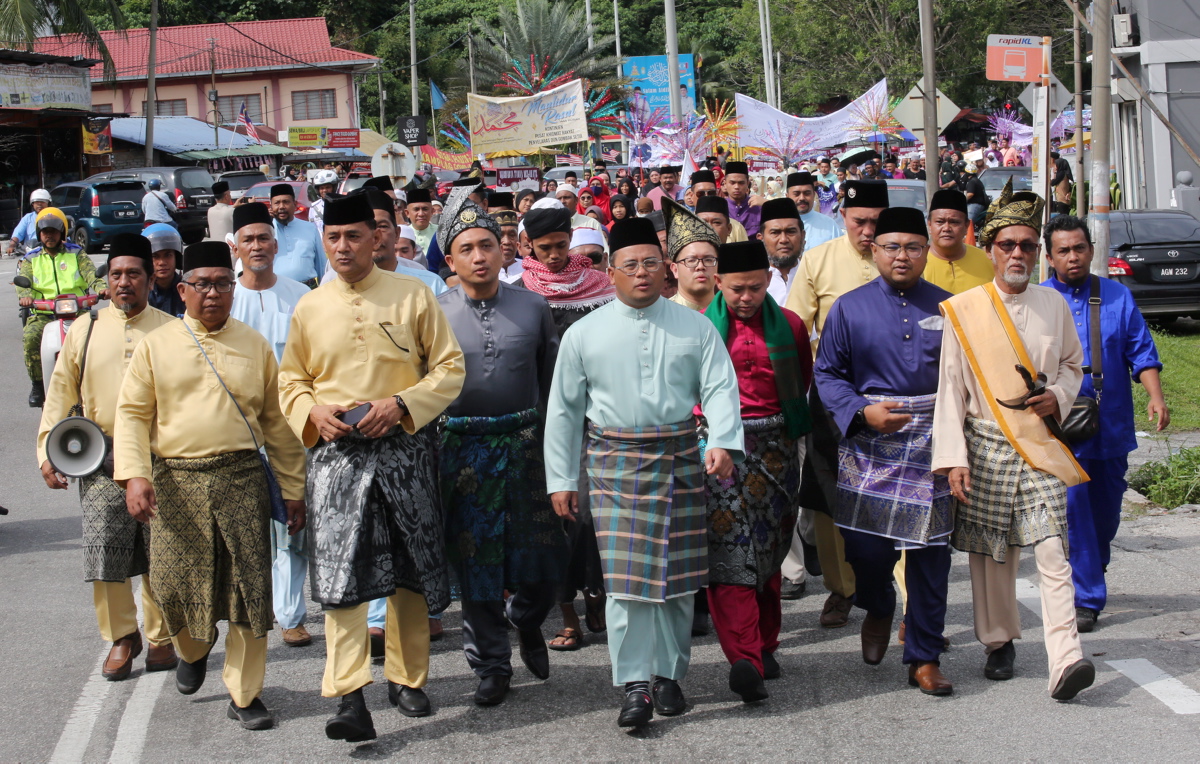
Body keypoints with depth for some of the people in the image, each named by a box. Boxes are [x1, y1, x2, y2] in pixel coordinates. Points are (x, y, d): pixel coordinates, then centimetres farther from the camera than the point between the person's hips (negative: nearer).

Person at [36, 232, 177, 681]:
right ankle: (121, 638, 16)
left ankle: (160, 638, 20)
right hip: (101, 465, 1)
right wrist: (48, 452, 4)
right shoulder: (85, 331, 8)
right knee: (105, 560, -1)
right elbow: (60, 395, 11)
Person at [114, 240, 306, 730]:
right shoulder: (156, 346, 6)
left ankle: (244, 694, 10)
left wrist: (293, 490, 10)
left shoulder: (255, 346, 9)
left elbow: (277, 421, 11)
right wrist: (134, 474, -13)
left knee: (250, 590, -3)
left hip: (242, 481, 0)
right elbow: (132, 413, 2)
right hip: (176, 482, 0)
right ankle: (192, 650, 37)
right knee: (175, 586, 3)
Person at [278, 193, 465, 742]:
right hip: (336, 452, 0)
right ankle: (349, 698, -13)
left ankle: (406, 678, 25)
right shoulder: (309, 309, 7)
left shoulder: (413, 296, 1)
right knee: (339, 574, -11)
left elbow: (450, 367, 2)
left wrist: (401, 403, -13)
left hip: (404, 447, 0)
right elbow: (291, 379, 15)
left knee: (410, 572, 9)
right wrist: (313, 412, -6)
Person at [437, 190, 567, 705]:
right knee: (475, 564, 4)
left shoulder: (533, 306, 5)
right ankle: (491, 665, 17)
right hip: (464, 448, -1)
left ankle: (526, 621, 33)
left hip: (526, 444, 1)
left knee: (544, 556, 2)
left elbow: (552, 378, 10)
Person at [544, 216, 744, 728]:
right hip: (614, 463, -1)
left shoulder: (695, 327, 5)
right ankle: (636, 686, -6)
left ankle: (669, 675, 20)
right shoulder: (584, 334, 4)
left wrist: (723, 443, -19)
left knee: (678, 574, 6)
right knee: (625, 576, -9)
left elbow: (720, 388, -1)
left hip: (680, 460, 1)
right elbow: (563, 410, 8)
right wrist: (561, 480, 5)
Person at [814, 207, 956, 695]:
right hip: (870, 447, -1)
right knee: (866, 544, -4)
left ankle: (924, 658, 12)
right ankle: (878, 611, 31)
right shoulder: (850, 308, 5)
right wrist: (863, 412, -12)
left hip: (933, 443, 1)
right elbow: (828, 373, 5)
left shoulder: (947, 307, 9)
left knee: (930, 552, 1)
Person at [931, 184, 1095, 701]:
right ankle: (999, 642, 30)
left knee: (1051, 549, -11)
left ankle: (1065, 662, -18)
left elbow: (1073, 363, 19)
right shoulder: (963, 310, -2)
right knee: (990, 554, 9)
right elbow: (949, 387, -1)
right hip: (985, 445, 0)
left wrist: (1058, 396, -3)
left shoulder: (1054, 305, 5)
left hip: (1040, 446, 1)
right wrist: (953, 457, -7)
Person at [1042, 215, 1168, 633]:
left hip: (1111, 425, 3)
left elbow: (1141, 351, 5)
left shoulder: (1118, 296, 8)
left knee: (1107, 508, 13)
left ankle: (1090, 575, 37)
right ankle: (1086, 597, -5)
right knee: (1072, 506, -11)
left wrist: (1155, 395, -8)